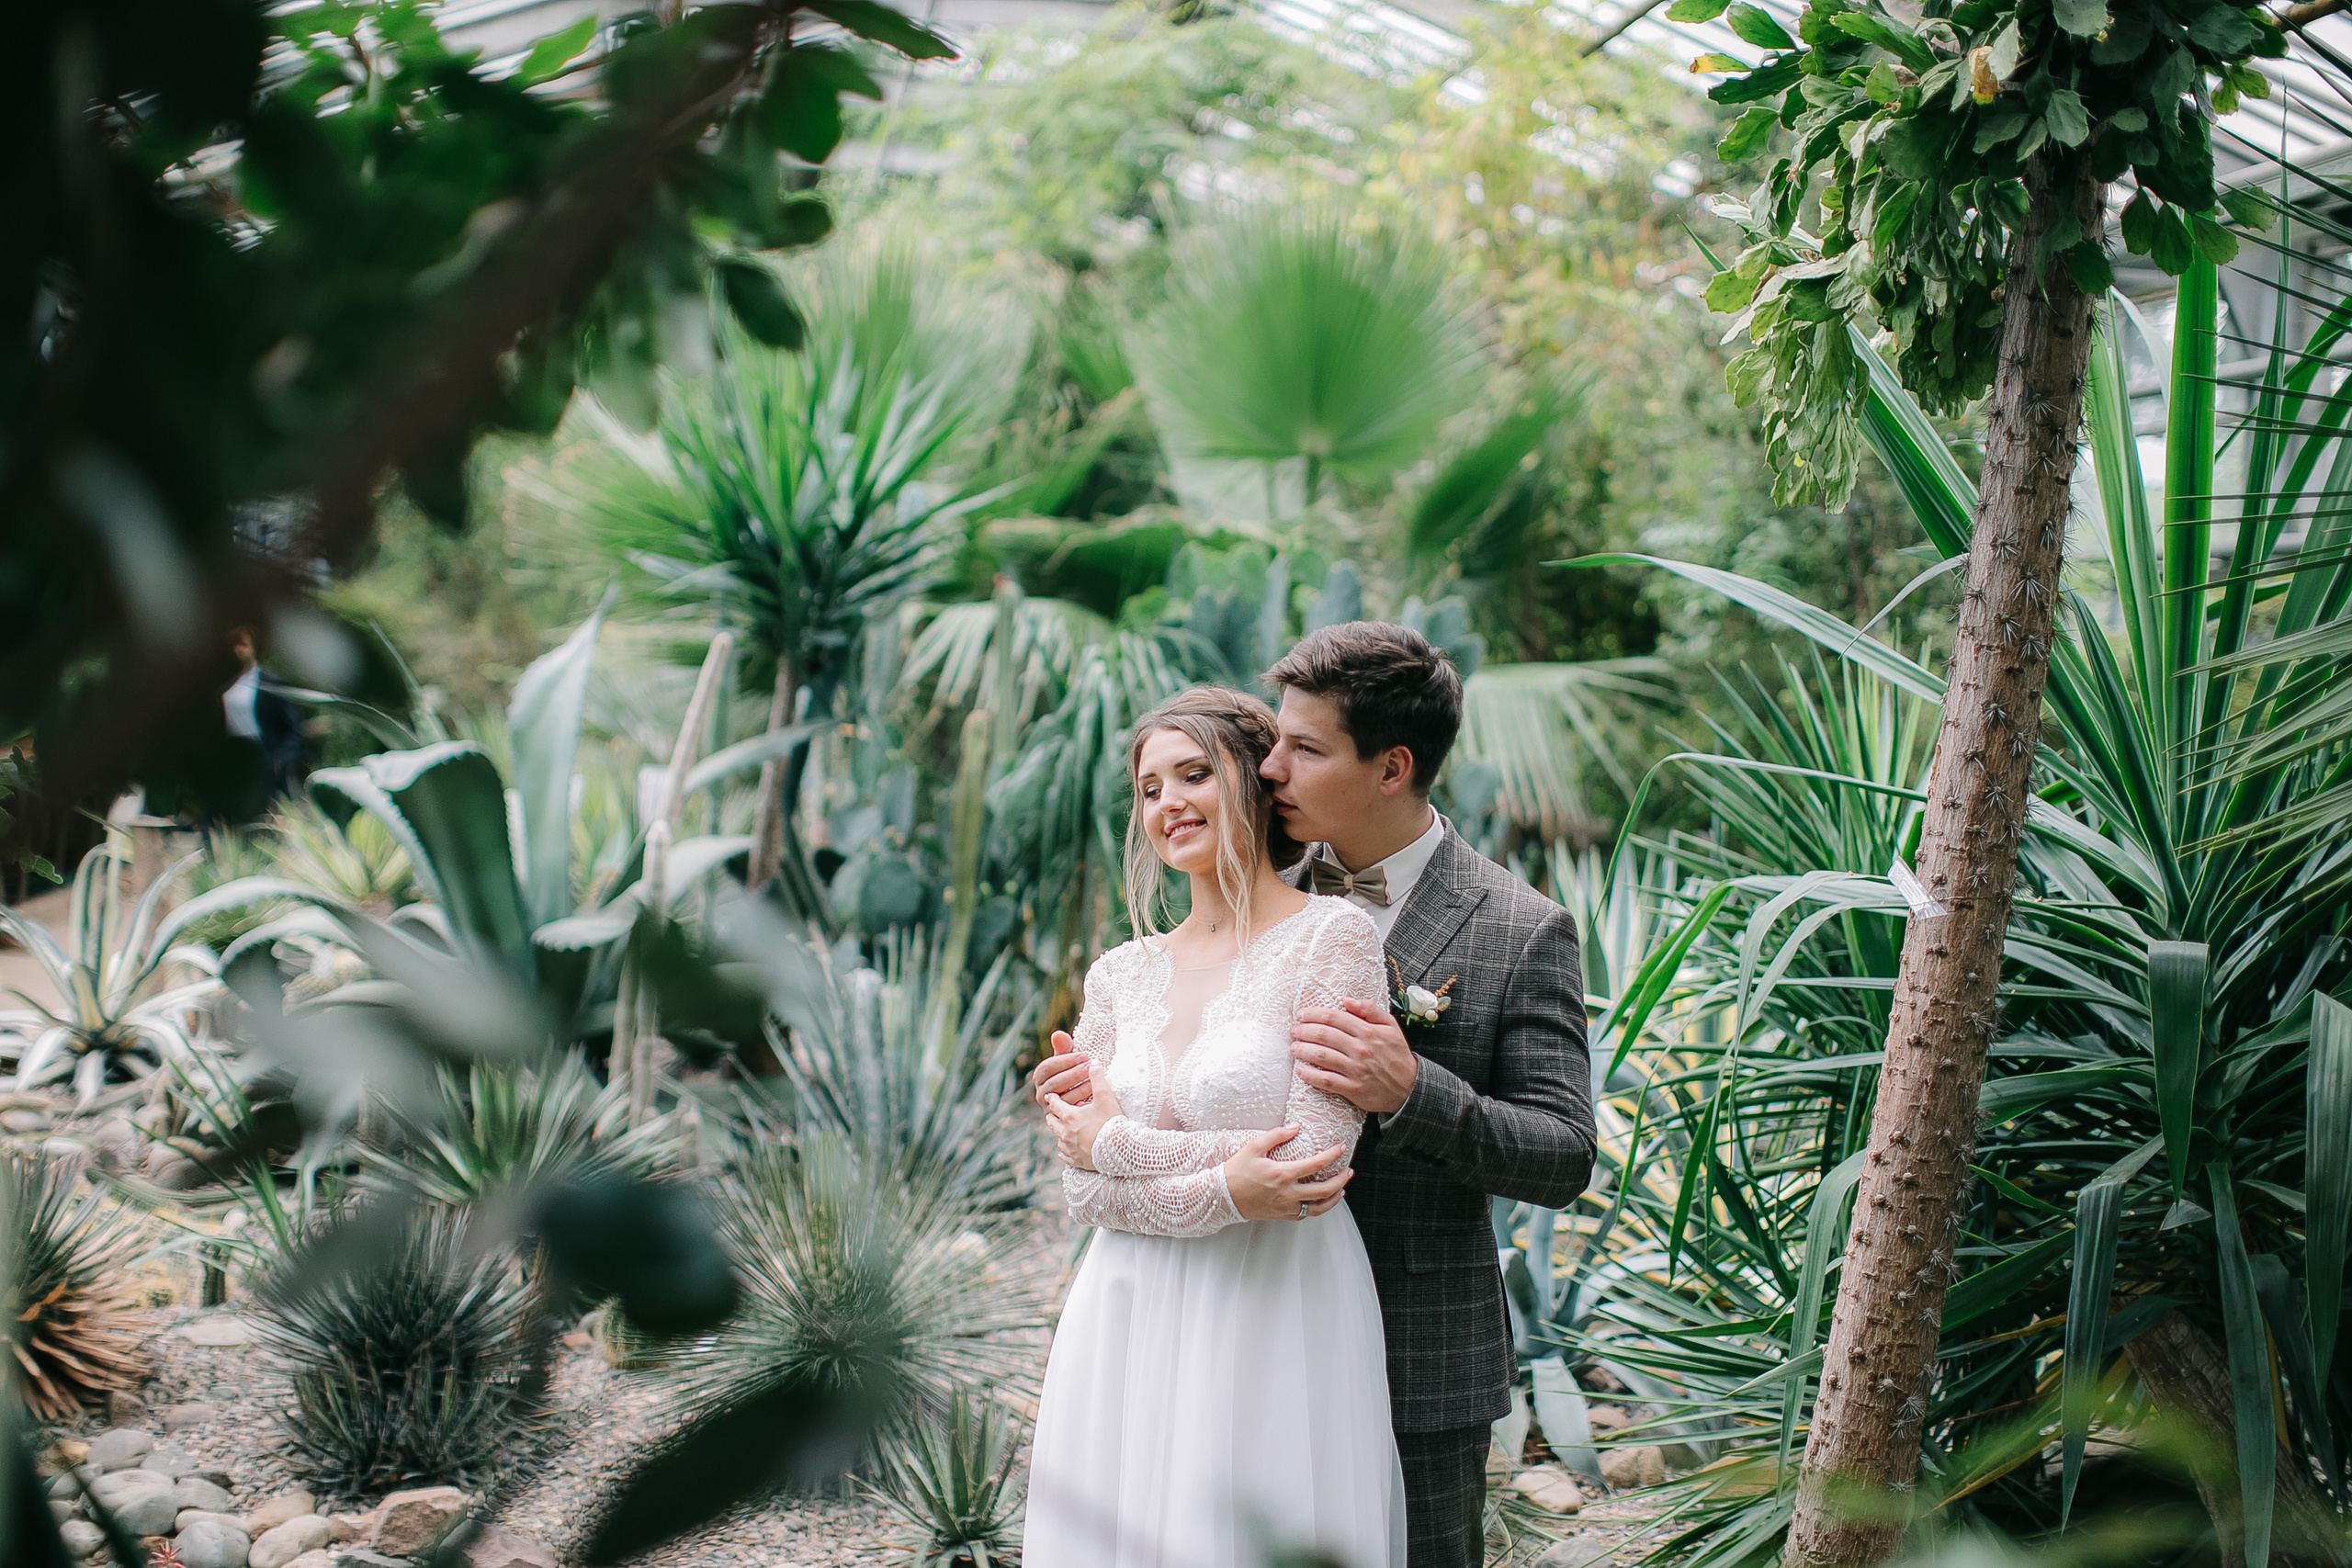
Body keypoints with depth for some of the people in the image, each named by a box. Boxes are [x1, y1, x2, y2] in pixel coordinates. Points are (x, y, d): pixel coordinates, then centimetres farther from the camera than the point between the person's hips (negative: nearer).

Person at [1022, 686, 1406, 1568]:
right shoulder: (1119, 975, 9)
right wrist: (1223, 1189, -14)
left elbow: (1313, 1165, -13)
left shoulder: (1333, 939, -5)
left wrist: (1116, 1141, -4)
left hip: (1279, 1324, -4)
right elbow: (1086, 1191, 4)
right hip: (1130, 1328, 5)